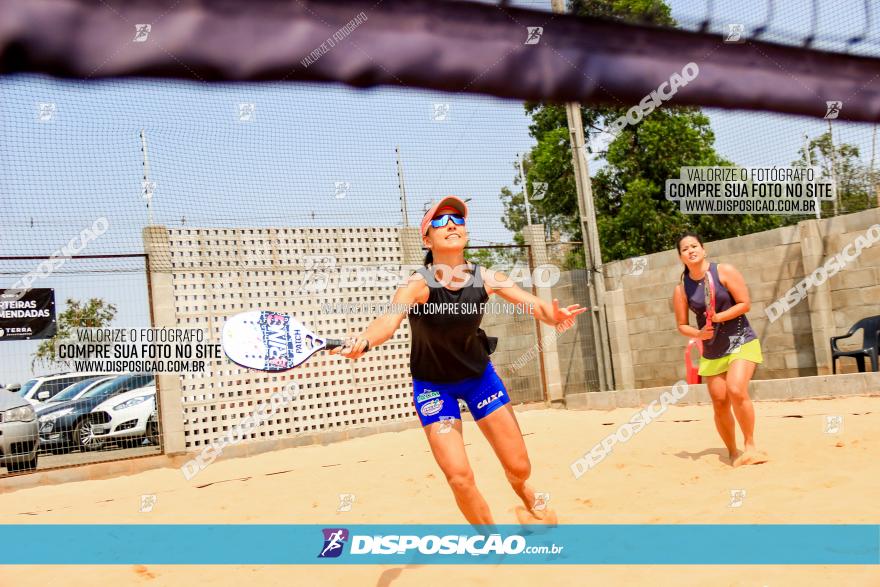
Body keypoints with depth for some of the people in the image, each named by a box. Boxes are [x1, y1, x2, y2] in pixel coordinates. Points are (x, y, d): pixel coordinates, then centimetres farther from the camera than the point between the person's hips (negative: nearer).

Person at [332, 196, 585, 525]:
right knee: (460, 477, -13)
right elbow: (390, 319, -44)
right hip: (432, 385, -3)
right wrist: (363, 342, -66)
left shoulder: (485, 278, -16)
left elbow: (533, 304, -23)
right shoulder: (418, 285, -27)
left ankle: (529, 504, 47)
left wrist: (553, 315, -47)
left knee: (519, 468, 8)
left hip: (479, 375, 3)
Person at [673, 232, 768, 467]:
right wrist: (698, 333, -15)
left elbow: (745, 304, -10)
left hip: (741, 342, -3)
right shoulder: (681, 288, 0)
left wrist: (719, 317, -22)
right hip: (711, 352, 3)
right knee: (719, 403, 3)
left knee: (736, 391, -23)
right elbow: (682, 325, 5)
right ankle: (732, 452, 22)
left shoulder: (725, 271, -8)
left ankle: (751, 445, -6)